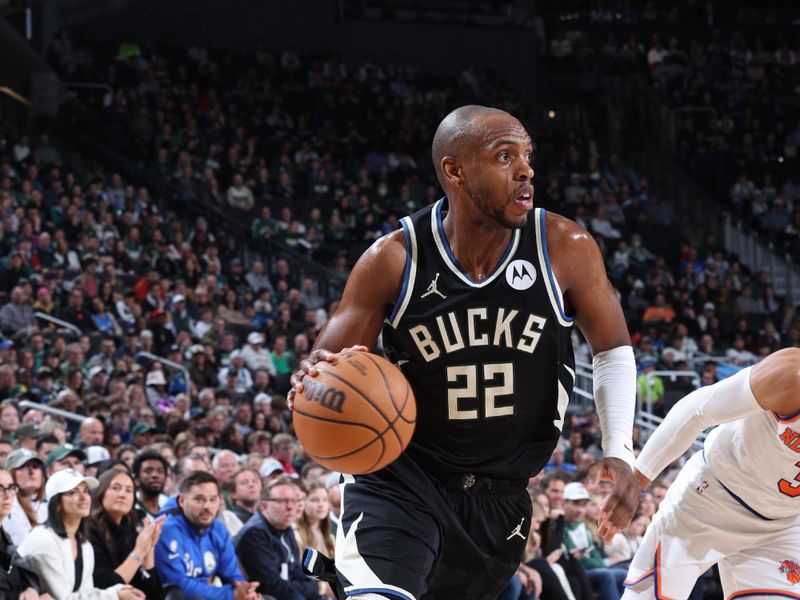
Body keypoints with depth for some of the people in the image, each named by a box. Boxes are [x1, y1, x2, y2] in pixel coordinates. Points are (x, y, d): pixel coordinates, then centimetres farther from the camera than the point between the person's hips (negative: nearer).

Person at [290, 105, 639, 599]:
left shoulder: (566, 250, -12)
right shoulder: (393, 260, -14)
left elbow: (613, 350, 2)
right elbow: (326, 366, -7)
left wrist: (620, 452, -13)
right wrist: (314, 379, -33)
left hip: (503, 496, 3)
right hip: (402, 479, -3)